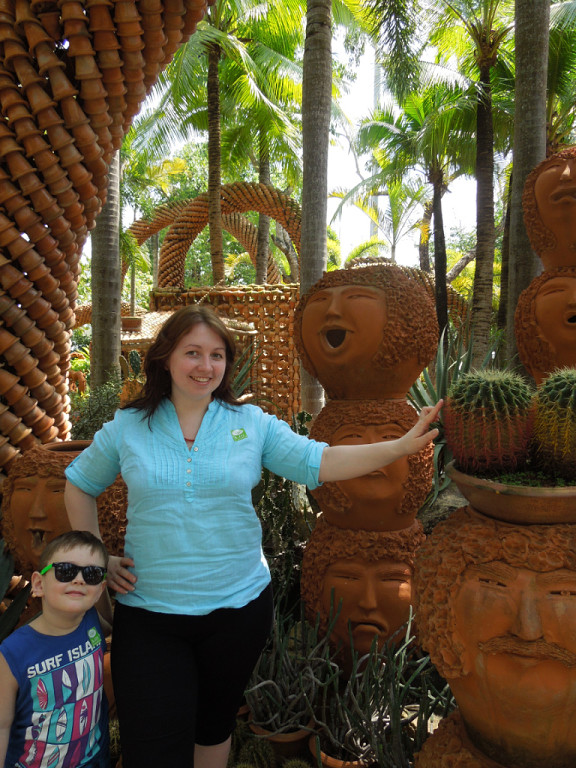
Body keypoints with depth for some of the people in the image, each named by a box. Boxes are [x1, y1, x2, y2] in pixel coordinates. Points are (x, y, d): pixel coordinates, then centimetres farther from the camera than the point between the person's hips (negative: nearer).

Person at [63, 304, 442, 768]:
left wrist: (403, 446, -21)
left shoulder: (252, 423, -4)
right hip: (148, 613, 0)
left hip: (238, 607, 1)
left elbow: (320, 462, -11)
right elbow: (79, 485, 11)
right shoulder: (127, 427, -3)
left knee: (214, 725, 22)